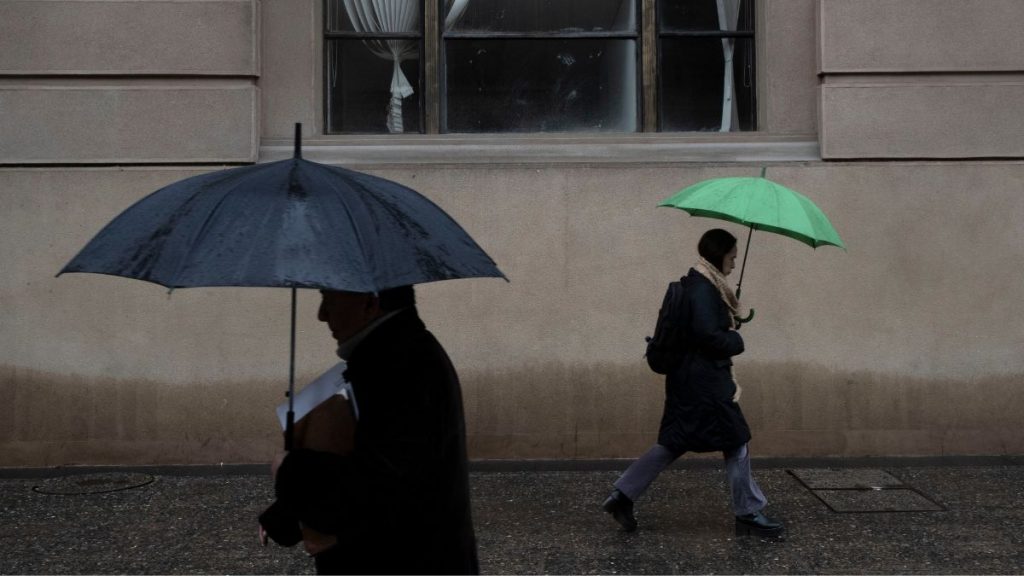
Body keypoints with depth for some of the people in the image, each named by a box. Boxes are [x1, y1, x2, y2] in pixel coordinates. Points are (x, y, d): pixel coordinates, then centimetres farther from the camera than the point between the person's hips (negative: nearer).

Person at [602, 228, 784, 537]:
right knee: (735, 440, 2)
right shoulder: (703, 289, -17)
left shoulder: (701, 285, 13)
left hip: (690, 377, 10)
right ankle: (749, 513, 13)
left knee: (674, 442, 13)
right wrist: (737, 342, -8)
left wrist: (733, 322, 5)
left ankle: (623, 494, 11)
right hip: (705, 380, -10)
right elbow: (708, 335, -25)